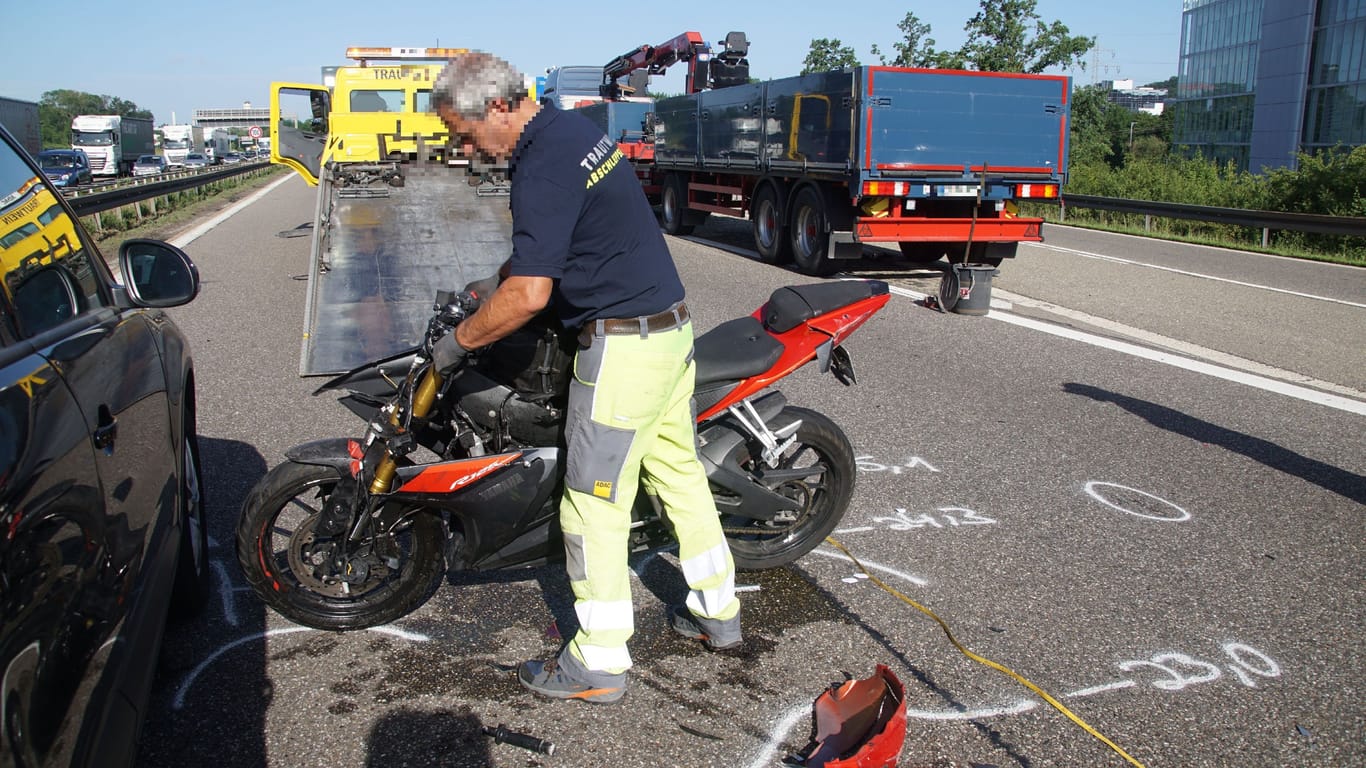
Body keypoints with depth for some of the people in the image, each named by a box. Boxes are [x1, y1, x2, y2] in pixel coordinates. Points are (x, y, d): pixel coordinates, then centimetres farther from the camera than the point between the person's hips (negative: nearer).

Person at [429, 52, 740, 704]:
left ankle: (598, 663, 12)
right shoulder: (574, 126, 12)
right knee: (679, 473, 19)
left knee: (595, 504, 0)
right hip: (672, 327, 10)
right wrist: (500, 279, 23)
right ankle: (717, 612, 33)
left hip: (622, 345, -10)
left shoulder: (542, 168, -20)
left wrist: (459, 341, -11)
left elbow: (530, 294, -25)